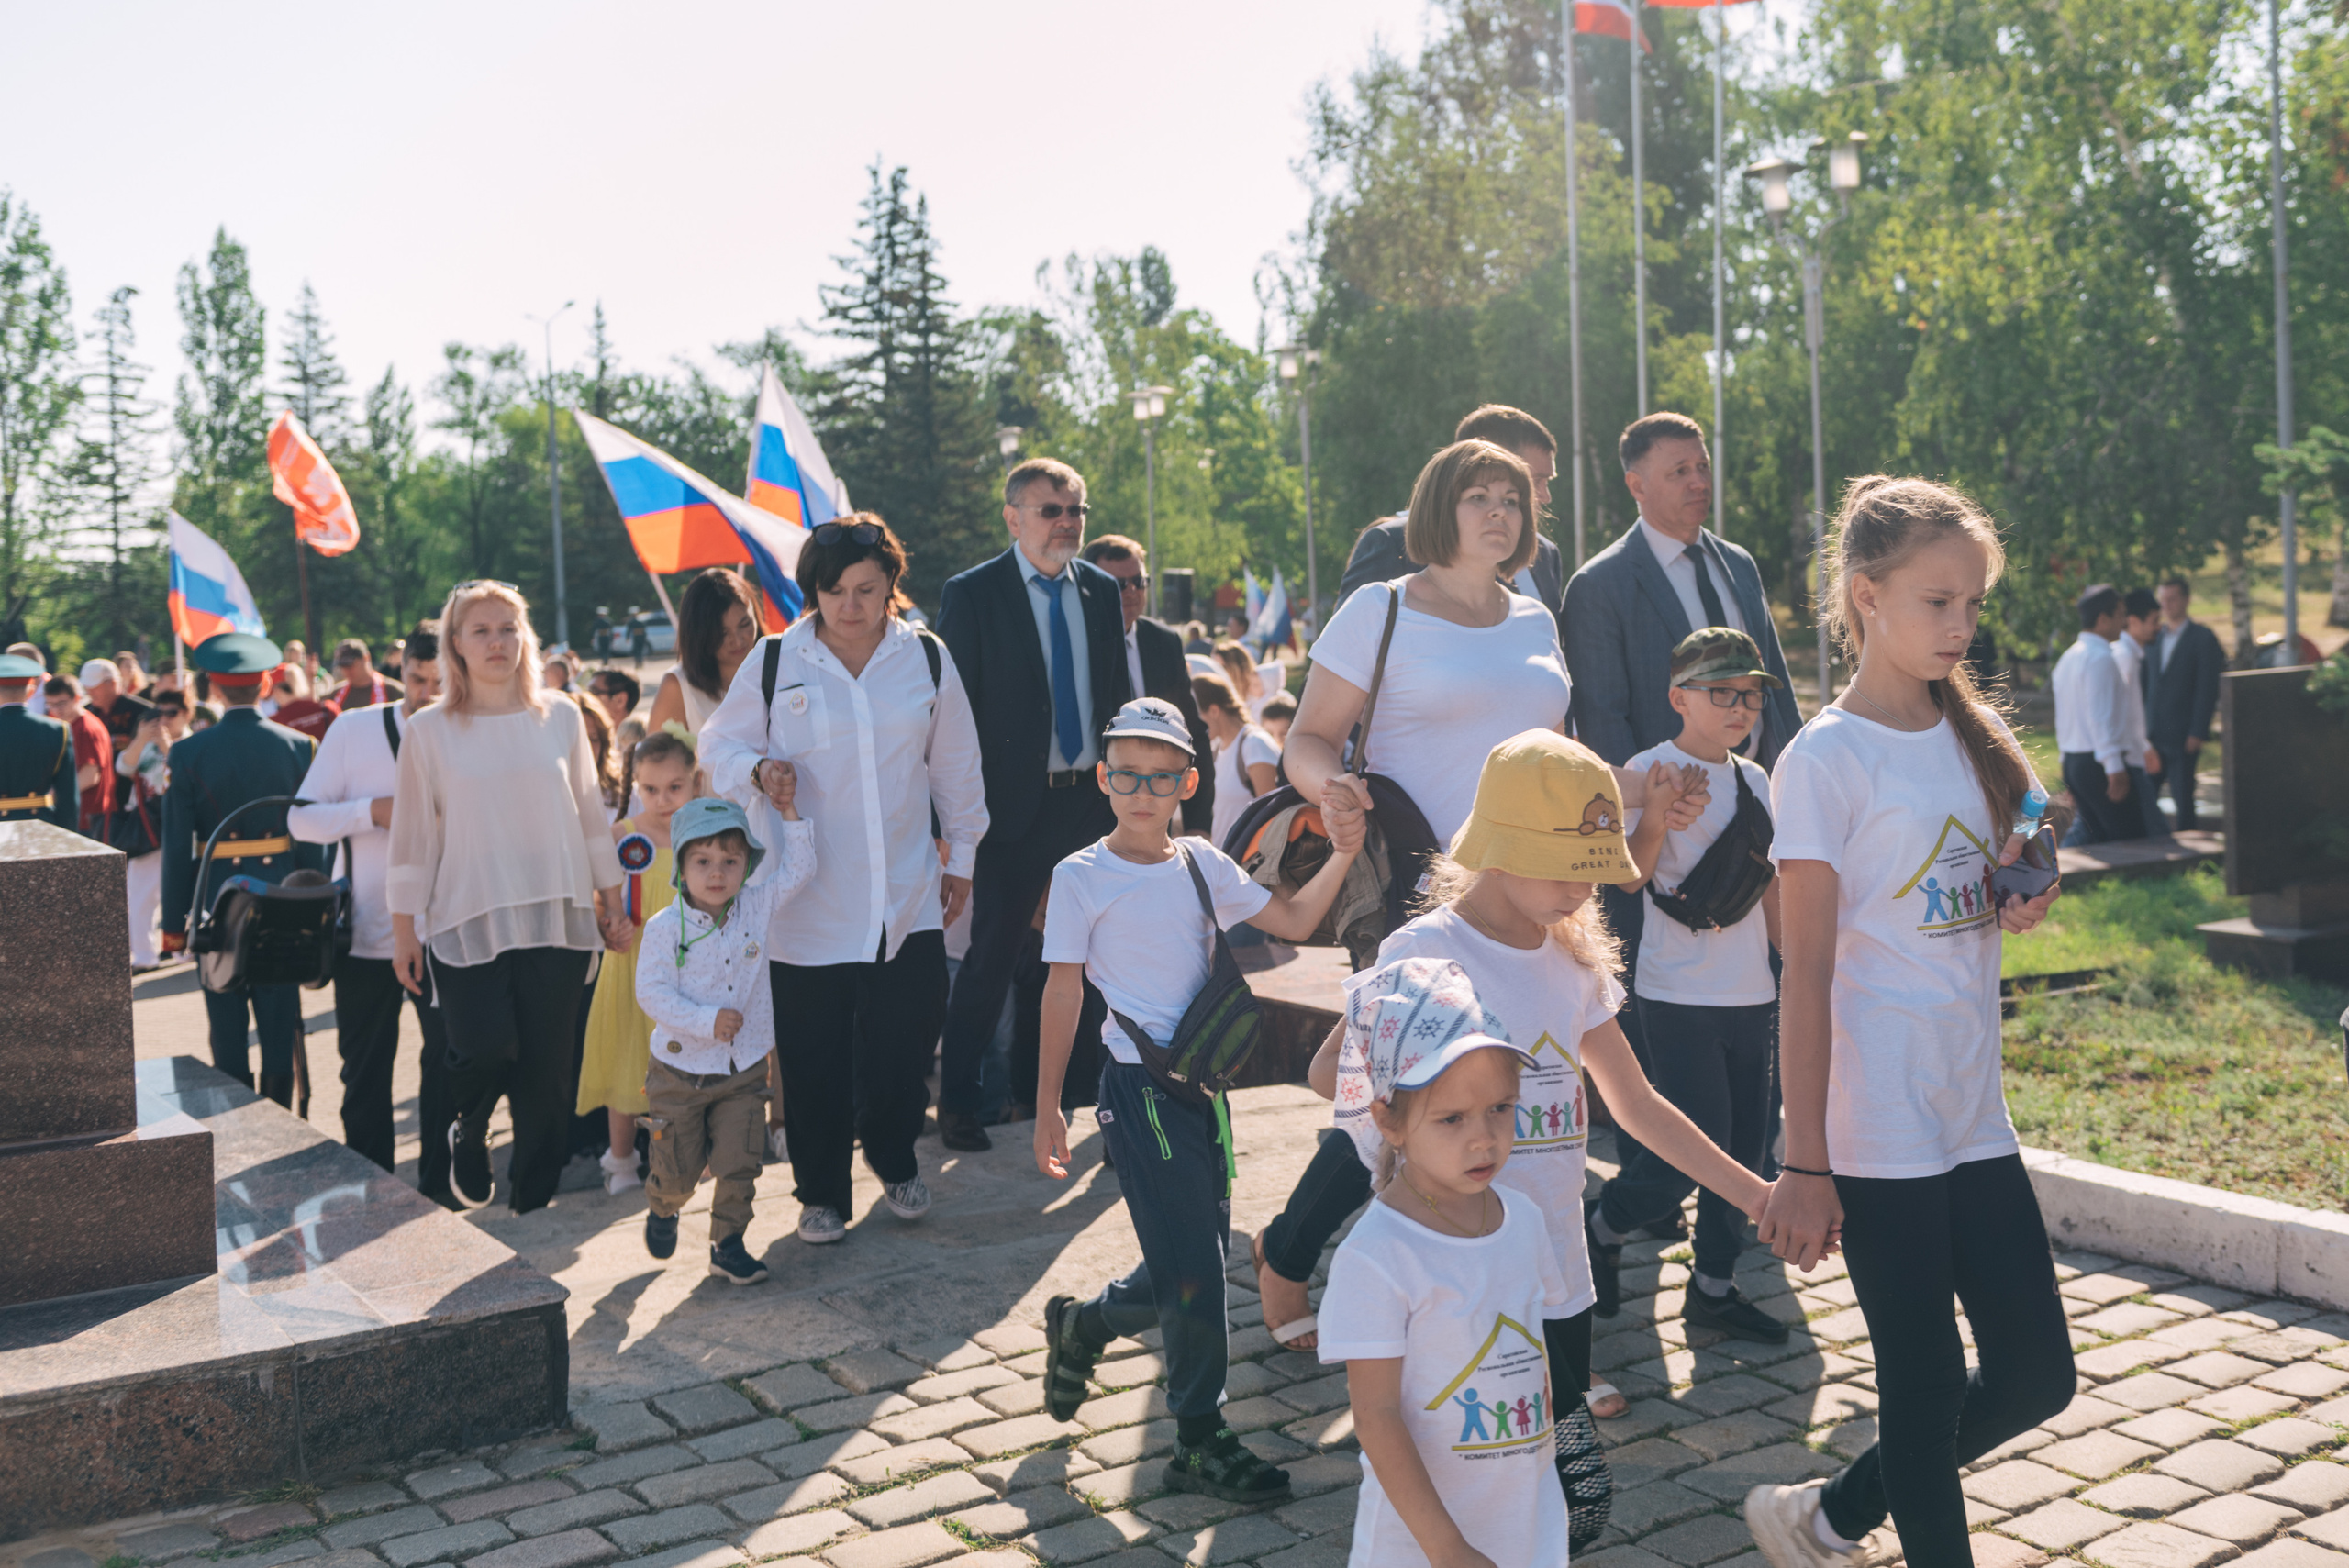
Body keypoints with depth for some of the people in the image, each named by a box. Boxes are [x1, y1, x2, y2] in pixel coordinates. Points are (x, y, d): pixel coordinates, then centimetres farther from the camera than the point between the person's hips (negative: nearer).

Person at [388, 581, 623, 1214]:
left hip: (557, 919, 2)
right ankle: (467, 1136, 19)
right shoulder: (430, 730, 2)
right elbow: (412, 836, 5)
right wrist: (404, 929, 4)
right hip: (469, 922, -2)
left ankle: (533, 1201, 17)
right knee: (488, 1051, -16)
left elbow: (591, 817, 13)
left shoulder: (561, 718, 8)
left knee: (546, 1070, 2)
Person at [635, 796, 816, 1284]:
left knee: (738, 1165, 0)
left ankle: (727, 1244, 17)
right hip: (680, 1072, -2)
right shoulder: (665, 927, -14)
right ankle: (662, 1210, 43)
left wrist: (787, 812, -7)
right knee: (678, 1169, 10)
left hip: (743, 1071, 2)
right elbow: (651, 992, -16)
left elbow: (798, 869, 2)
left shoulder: (757, 908, -3)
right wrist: (706, 1021, -24)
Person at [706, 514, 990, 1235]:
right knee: (814, 1058, 3)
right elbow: (721, 745, 6)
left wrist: (960, 857, 15)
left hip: (908, 901, 2)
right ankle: (820, 1190, 21)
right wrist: (759, 770, -15)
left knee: (906, 1040, 6)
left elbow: (956, 768, 13)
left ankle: (894, 1160, 32)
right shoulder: (775, 662, -2)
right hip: (808, 901, -2)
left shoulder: (927, 659, 4)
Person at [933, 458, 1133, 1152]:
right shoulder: (971, 594, -5)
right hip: (1015, 804, -4)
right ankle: (957, 1101, 18)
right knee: (992, 954, 4)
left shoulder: (1101, 590, 9)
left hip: (1092, 800, 4)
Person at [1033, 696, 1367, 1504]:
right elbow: (1063, 992, -5)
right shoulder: (1082, 877, -6)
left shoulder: (1202, 864, 7)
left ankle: (1082, 1324, 37)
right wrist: (1047, 1107, -5)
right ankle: (1199, 1439, 11)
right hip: (1138, 1084, -6)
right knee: (1191, 1264, -4)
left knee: (1198, 1257, 12)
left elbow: (1293, 921, 6)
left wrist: (1341, 857, -9)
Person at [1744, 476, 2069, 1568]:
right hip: (1880, 1133, -7)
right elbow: (1806, 974, -13)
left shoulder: (1972, 737, 9)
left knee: (2036, 1373, 13)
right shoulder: (1825, 760, -11)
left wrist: (2022, 898, -4)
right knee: (1927, 1390, 3)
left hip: (1974, 1115, 8)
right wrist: (1804, 1166, -14)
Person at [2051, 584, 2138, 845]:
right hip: (2098, 764, -9)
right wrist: (2115, 768, -22)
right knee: (2131, 839, -4)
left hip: (2072, 762, 9)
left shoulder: (2068, 658, 17)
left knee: (2100, 836, 13)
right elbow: (2100, 717, -20)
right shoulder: (2100, 658, -13)